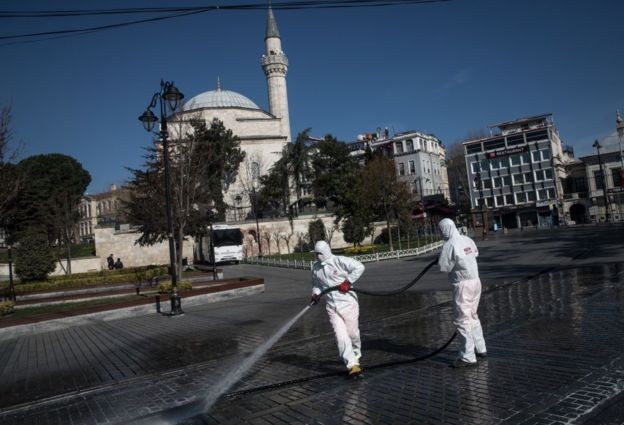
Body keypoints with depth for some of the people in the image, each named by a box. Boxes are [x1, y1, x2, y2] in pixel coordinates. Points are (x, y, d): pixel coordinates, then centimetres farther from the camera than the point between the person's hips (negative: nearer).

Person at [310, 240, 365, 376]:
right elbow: (316, 284, 24)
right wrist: (315, 294, 4)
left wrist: (347, 282, -17)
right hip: (332, 307, 4)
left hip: (347, 303, -4)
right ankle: (353, 365, -4)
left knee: (352, 333, 10)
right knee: (341, 336, -8)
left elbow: (359, 267, -14)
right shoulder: (316, 268, 7)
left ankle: (356, 354, 40)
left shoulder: (339, 261, -11)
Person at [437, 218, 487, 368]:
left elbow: (443, 267, -14)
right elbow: (476, 253, 25)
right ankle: (480, 348, 31)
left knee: (463, 320, -2)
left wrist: (440, 259, 5)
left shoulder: (449, 245, -17)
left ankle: (467, 357, 2)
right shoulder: (468, 240, 6)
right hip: (475, 281, 8)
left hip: (463, 284, -8)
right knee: (473, 316, 21)